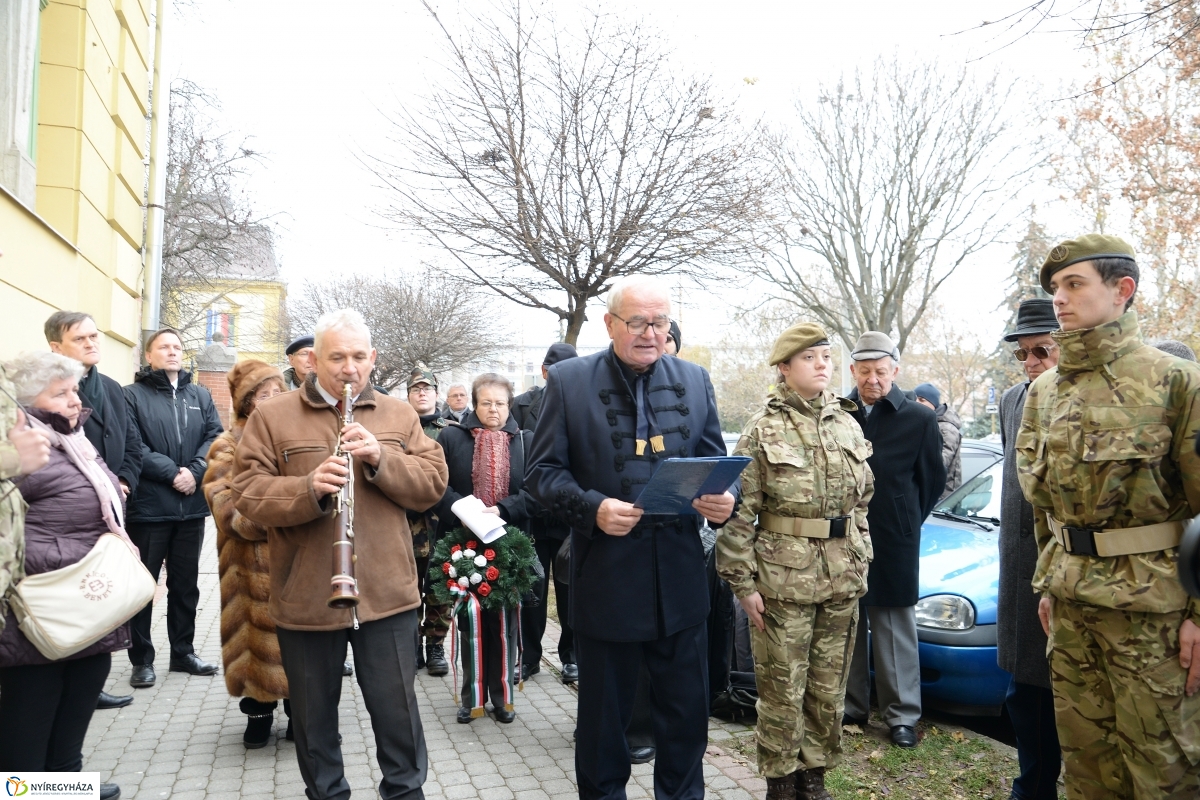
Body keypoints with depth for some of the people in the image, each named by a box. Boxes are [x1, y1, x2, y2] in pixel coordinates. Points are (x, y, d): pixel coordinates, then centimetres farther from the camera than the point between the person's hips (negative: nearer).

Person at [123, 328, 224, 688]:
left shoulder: (200, 395, 13)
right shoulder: (132, 395, -1)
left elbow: (215, 437, 3)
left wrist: (195, 472, -13)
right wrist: (172, 472, -18)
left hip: (192, 505, 4)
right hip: (147, 506, -4)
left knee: (186, 583, 13)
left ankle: (183, 651, 25)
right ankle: (142, 659, 15)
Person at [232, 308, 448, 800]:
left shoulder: (399, 415, 7)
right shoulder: (271, 417, 0)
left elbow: (433, 484, 0)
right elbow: (248, 494, -8)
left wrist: (380, 458, -16)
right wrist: (309, 488, -25)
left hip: (388, 593, 1)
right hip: (304, 598, 0)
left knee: (396, 709, 9)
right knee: (314, 714, 15)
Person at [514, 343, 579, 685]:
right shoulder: (523, 405, 3)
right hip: (532, 513, 1)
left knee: (570, 588, 10)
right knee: (531, 589, 10)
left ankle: (571, 656, 24)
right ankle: (529, 656, 23)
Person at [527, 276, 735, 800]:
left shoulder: (695, 381, 7)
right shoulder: (569, 381, -3)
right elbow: (543, 472, -4)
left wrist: (722, 500, -12)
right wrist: (592, 507, -21)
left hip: (680, 578, 3)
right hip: (606, 581, -2)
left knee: (687, 712, 13)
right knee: (604, 715, 13)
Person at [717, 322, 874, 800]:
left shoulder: (847, 424, 8)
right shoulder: (763, 430, -7)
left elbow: (861, 501, 15)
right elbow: (739, 511, -8)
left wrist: (861, 565, 13)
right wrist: (742, 581, -10)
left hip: (842, 579, 5)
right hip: (783, 577, -4)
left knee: (829, 688, 13)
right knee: (783, 689, 4)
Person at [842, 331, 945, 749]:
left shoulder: (919, 418, -3)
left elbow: (933, 479, 7)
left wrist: (906, 523, 8)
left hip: (894, 542, -2)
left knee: (895, 629, 6)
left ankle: (902, 714, 17)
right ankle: (851, 706, 24)